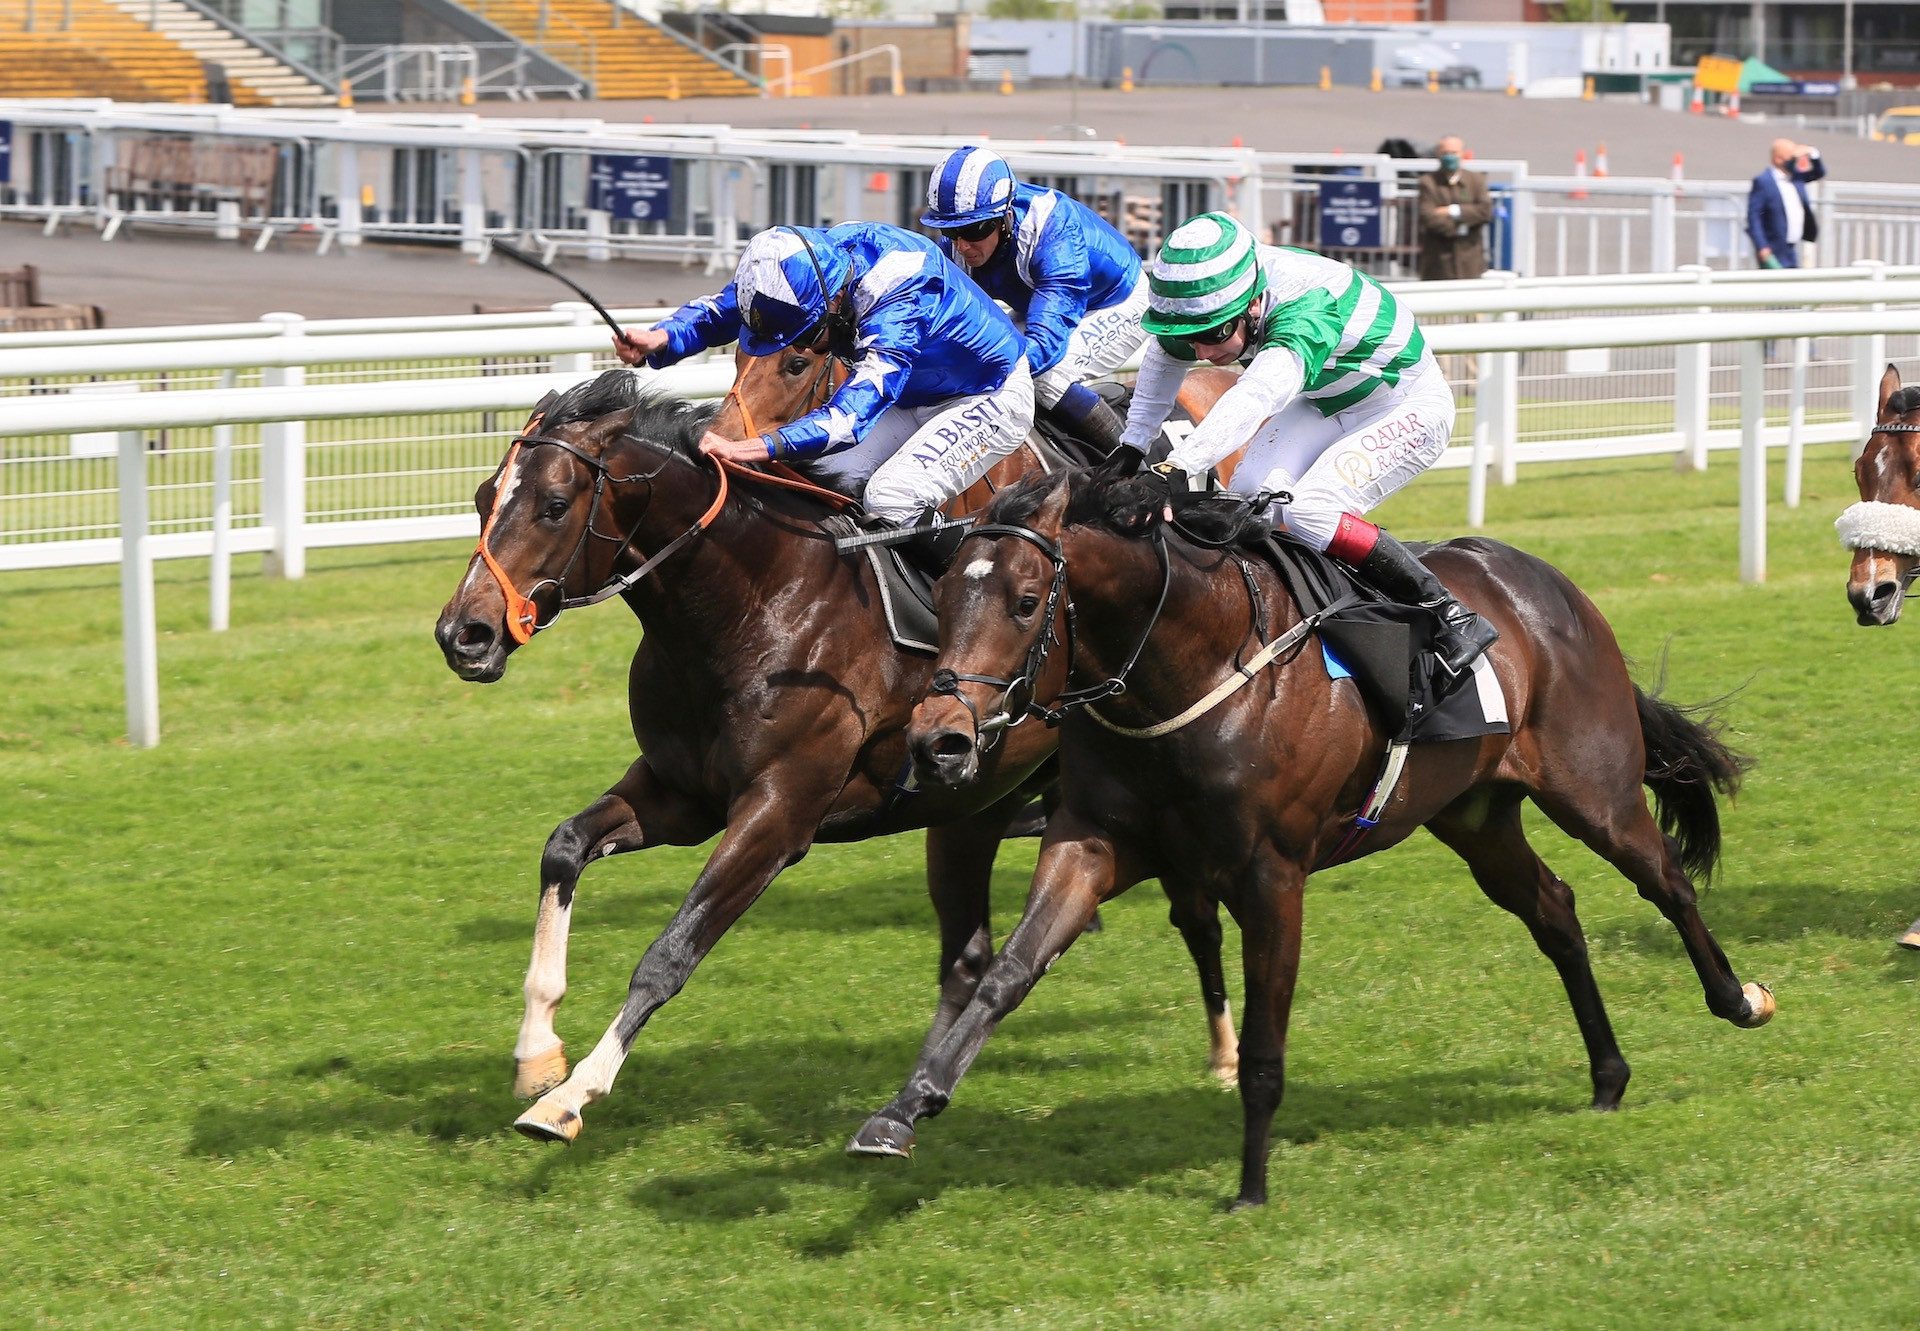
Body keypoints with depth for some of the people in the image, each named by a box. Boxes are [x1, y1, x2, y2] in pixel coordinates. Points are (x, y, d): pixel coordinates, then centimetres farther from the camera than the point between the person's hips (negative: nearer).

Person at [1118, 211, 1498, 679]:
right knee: (1251, 495, -16)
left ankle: (1453, 619, -20)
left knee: (1308, 510, -27)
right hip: (1325, 404, 7)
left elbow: (1253, 400, -56)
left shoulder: (1307, 310, -40)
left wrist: (1177, 469, -66)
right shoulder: (1213, 297, -18)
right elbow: (1162, 361, 4)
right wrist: (1132, 449, 0)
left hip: (1409, 410, -7)